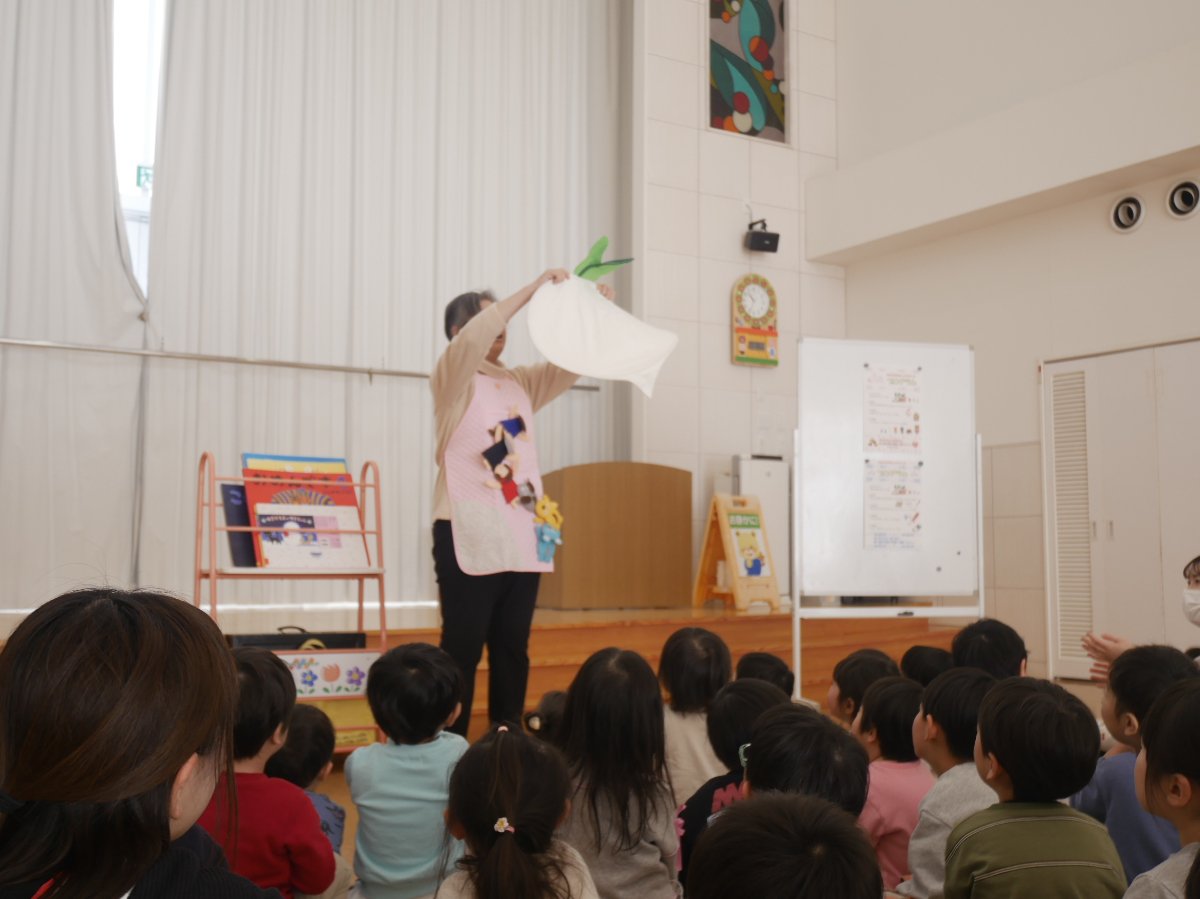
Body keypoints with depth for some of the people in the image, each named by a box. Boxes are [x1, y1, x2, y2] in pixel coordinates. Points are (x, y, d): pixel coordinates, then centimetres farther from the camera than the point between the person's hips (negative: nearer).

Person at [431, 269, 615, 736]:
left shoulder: (521, 382, 16)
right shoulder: (452, 380, -2)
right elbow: (474, 337, -20)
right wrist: (533, 288, -19)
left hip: (522, 533, 6)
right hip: (469, 533, -6)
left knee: (512, 647, 9)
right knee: (463, 647, -5)